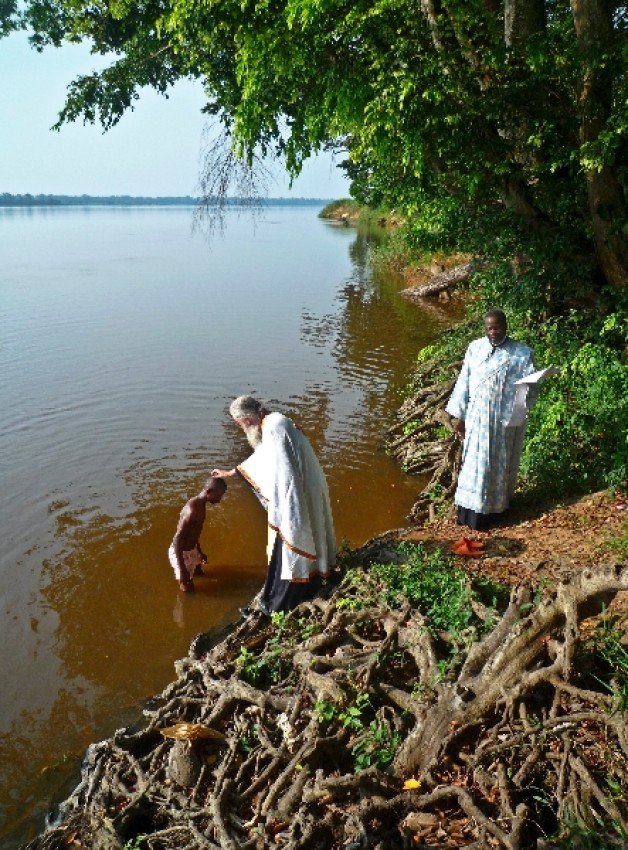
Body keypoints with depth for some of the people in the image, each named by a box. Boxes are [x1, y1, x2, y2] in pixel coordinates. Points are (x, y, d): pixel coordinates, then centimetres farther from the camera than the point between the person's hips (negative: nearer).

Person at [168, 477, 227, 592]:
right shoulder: (192, 510, -31)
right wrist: (182, 570, -27)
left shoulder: (200, 505, -1)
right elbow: (177, 539, -29)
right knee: (188, 591, 6)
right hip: (181, 553, -10)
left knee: (199, 574, 30)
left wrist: (200, 551, 25)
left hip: (192, 549, 10)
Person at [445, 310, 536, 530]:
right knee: (474, 463, 9)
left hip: (506, 420, -2)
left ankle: (493, 510, 23)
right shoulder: (475, 348, 3)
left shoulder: (522, 353, -4)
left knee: (499, 465, 8)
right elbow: (464, 382, 5)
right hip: (477, 418, 2)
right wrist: (459, 415, 4)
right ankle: (470, 511, 21)